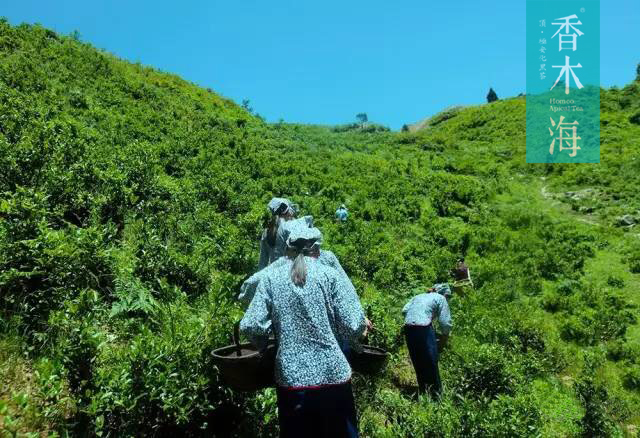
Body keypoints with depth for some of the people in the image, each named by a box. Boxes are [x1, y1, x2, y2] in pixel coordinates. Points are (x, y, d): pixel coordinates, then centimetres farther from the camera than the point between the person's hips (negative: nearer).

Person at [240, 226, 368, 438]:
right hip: (333, 375, -1)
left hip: (291, 379, 1)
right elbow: (353, 326, -9)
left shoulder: (270, 277, 0)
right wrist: (363, 325, 13)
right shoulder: (329, 274, -4)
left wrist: (263, 344, 14)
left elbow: (251, 326, -6)